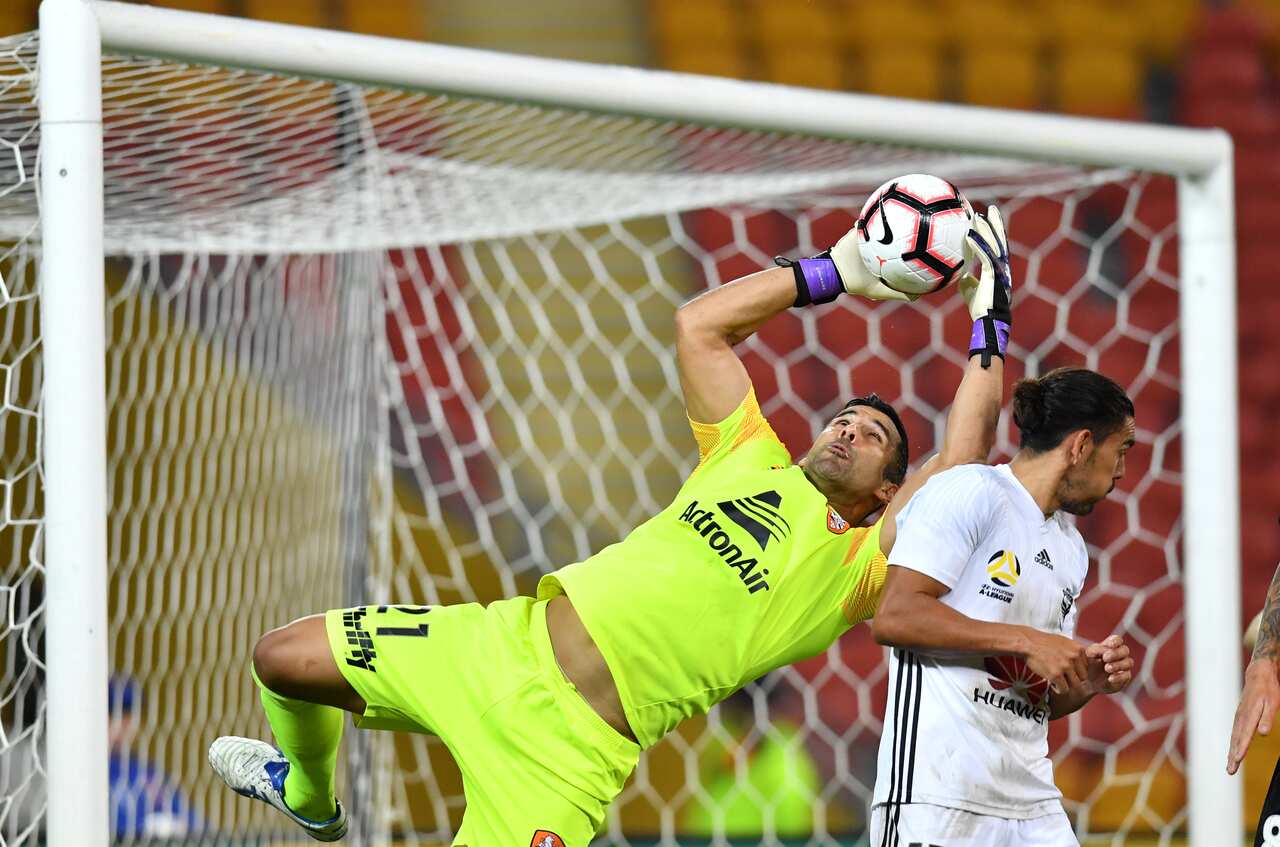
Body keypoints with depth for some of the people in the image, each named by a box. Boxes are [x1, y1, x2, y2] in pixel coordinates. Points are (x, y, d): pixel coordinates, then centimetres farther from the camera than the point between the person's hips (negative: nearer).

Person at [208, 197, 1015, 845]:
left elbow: (960, 463, -9)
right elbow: (698, 325, 15)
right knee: (283, 658, 8)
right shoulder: (755, 464, 16)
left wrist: (990, 321, -4)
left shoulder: (858, 568, 1)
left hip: (569, 744, -6)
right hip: (506, 645, 6)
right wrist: (831, 274, 13)